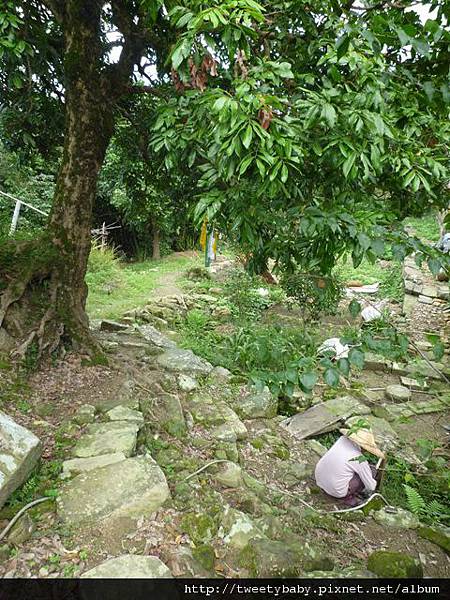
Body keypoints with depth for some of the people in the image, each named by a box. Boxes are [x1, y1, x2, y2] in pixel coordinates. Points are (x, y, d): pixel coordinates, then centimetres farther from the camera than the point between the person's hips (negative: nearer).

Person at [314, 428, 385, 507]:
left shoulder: (343, 439, -5)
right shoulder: (360, 460, -19)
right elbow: (371, 487, -7)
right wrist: (374, 483, 18)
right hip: (337, 491, -6)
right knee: (372, 471, 0)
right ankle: (348, 497, 5)